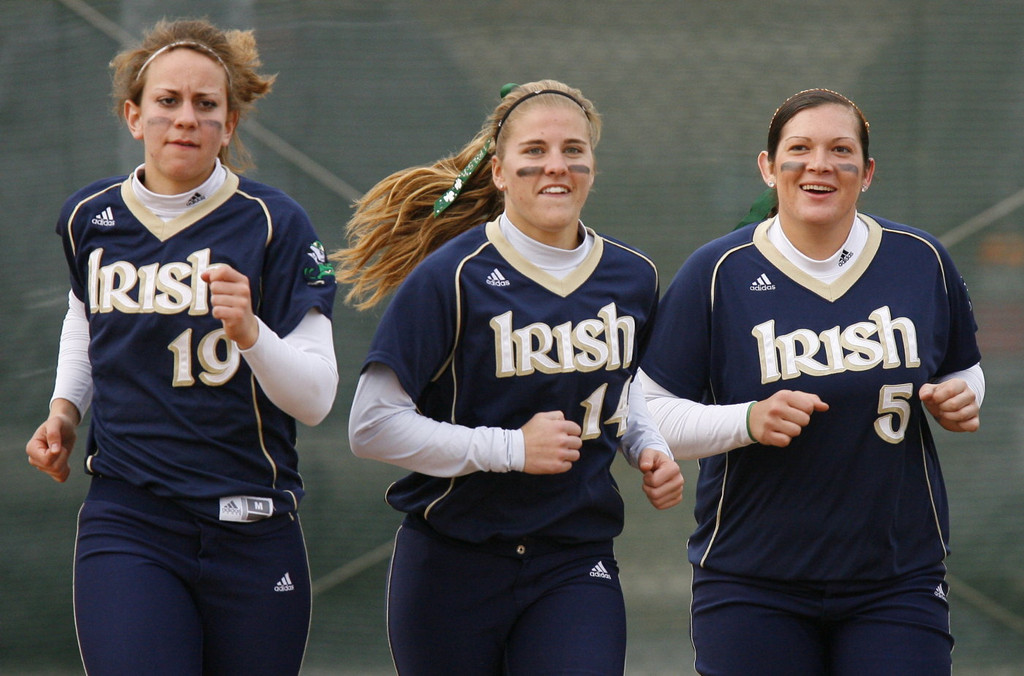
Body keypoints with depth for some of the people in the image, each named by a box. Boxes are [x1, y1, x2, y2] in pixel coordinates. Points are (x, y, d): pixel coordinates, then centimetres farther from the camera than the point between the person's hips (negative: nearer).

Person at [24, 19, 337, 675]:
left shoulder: (275, 222, -5)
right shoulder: (89, 219, 6)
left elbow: (315, 398, -10)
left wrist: (249, 331, -27)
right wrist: (64, 410, 16)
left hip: (252, 533, -1)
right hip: (125, 528, 1)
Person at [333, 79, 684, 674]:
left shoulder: (633, 278, 6)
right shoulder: (451, 278, -11)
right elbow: (373, 425, -14)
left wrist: (649, 448, 6)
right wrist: (509, 449, -18)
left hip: (576, 569, 3)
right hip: (452, 572, -3)